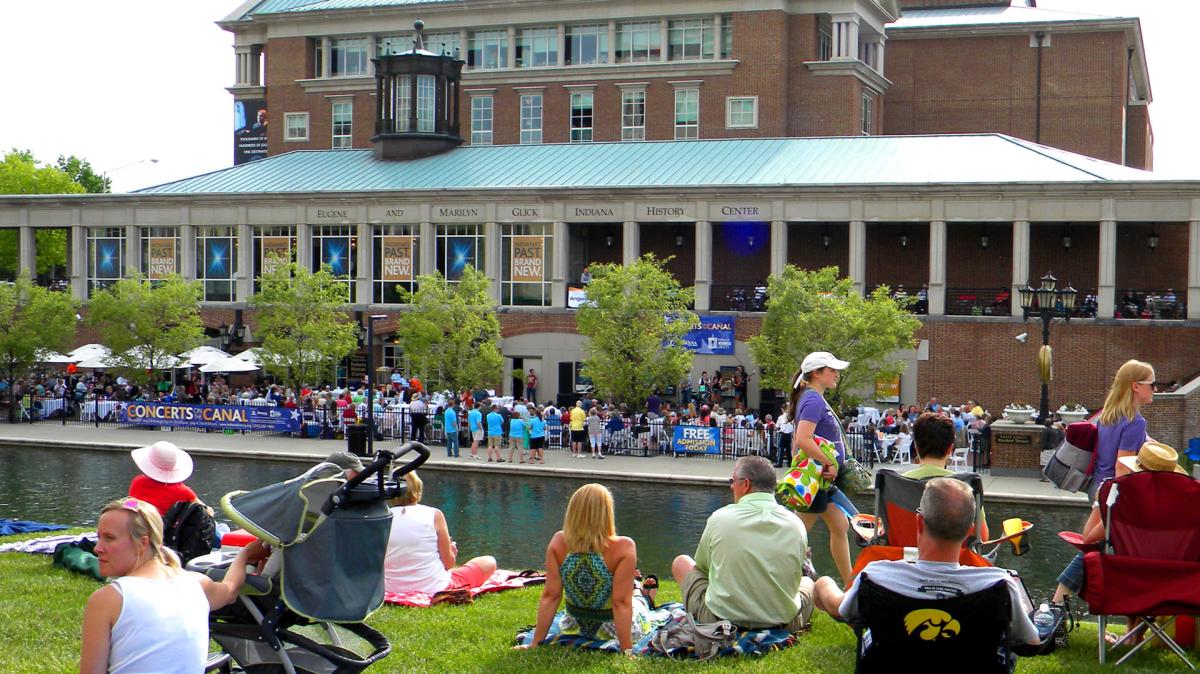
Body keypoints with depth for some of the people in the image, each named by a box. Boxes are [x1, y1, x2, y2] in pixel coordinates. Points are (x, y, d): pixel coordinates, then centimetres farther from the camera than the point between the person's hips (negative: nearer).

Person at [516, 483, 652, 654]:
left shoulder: (558, 543, -19)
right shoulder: (623, 548, -29)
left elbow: (550, 596, -16)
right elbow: (621, 602, -27)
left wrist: (535, 643, -10)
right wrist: (627, 651, -21)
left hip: (577, 627, 3)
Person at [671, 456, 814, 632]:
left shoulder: (720, 518, -9)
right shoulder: (796, 525, -5)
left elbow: (701, 566, 7)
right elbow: (793, 574, 9)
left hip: (720, 620, -2)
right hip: (784, 622, 2)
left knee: (681, 562, 24)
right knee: (807, 580, 33)